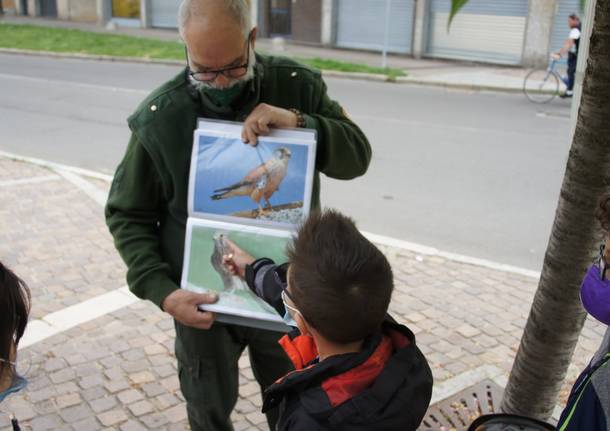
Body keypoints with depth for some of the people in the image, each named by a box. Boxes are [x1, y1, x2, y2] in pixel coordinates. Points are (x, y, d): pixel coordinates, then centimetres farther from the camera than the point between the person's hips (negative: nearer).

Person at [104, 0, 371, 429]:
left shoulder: (298, 86, -10)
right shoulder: (159, 117, -14)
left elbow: (357, 156, -11)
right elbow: (127, 215, -5)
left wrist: (298, 121, -29)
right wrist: (161, 290, -17)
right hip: (203, 301, -1)